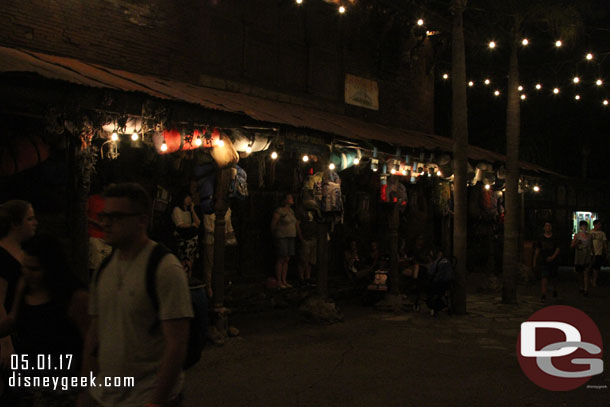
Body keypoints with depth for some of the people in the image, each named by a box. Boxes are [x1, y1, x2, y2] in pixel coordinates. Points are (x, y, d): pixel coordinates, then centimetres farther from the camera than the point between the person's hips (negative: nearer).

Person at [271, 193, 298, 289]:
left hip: (290, 238, 7)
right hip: (281, 238, -7)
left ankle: (284, 281, 13)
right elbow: (273, 225, -6)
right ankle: (279, 282, 2)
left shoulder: (291, 211, 13)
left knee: (287, 260, 8)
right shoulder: (279, 211, -11)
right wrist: (275, 237, 3)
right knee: (281, 260, -4)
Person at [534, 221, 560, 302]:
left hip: (553, 260, 1)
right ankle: (543, 295, -15)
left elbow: (557, 249, -1)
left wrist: (553, 257, -17)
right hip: (543, 261, -1)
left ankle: (554, 290, 39)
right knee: (544, 277, -12)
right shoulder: (541, 238, 4)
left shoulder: (554, 238, 1)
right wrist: (535, 261, 9)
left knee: (554, 277, 13)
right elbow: (537, 250, 9)